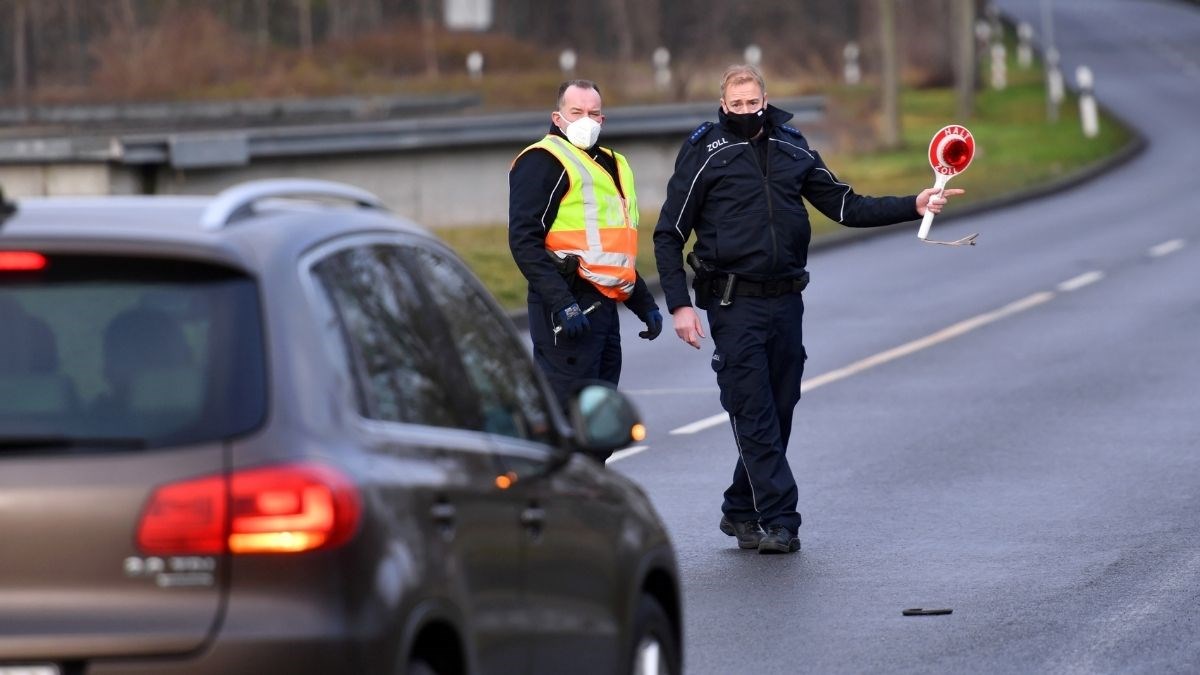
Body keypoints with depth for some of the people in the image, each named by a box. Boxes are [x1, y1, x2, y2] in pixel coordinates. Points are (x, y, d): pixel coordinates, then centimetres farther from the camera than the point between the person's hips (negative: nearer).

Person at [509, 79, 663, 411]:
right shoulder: (542, 162, -5)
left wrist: (644, 303, 24)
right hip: (568, 307, -9)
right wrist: (561, 304, -23)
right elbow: (524, 241, -15)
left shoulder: (610, 165, 24)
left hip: (604, 307, 9)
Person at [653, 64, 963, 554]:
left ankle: (741, 512, 22)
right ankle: (778, 522, -8)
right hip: (735, 305, -5)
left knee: (778, 412, 8)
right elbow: (668, 235, -2)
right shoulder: (705, 155, -3)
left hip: (785, 300, 5)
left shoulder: (792, 151, 10)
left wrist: (913, 206, 3)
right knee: (754, 415, -8)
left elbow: (846, 207, 14)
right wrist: (680, 306, -10)